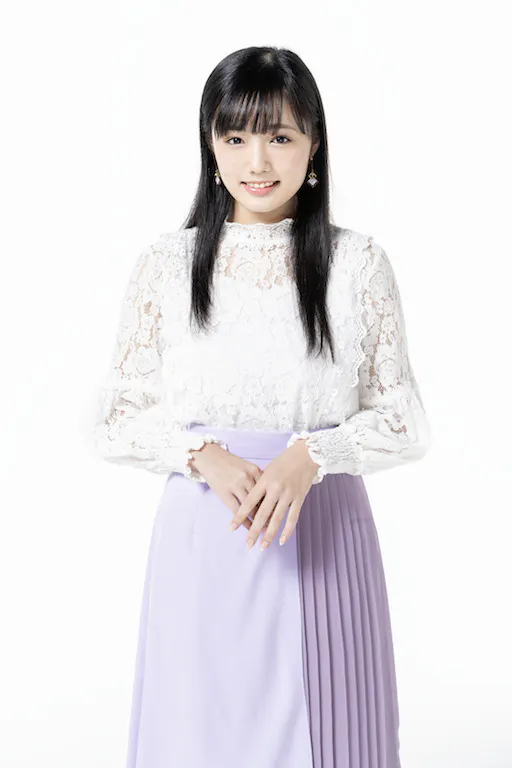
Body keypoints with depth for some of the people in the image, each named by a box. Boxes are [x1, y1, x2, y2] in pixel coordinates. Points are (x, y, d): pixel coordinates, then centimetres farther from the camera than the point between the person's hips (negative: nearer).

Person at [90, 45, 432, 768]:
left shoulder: (358, 261, 0)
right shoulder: (167, 263, 1)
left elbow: (405, 419, 1)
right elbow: (115, 423, 2)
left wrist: (312, 453, -16)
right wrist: (204, 455, -15)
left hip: (324, 537, 0)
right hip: (202, 539, 1)